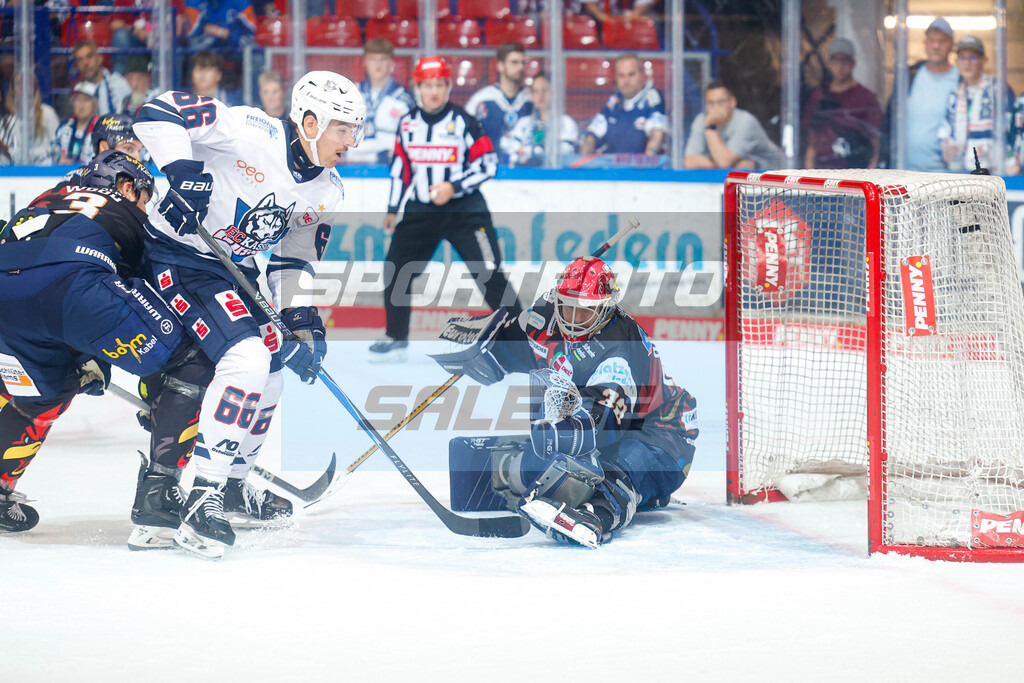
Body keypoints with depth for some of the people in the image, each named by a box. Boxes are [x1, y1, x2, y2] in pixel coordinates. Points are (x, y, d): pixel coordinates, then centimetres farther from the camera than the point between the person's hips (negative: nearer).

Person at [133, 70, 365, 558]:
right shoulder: (251, 132, -21)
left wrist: (302, 321, -6)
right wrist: (182, 170, -37)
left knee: (273, 361, 14)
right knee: (247, 358, -24)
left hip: (233, 270, 9)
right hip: (178, 256, -9)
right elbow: (160, 113, -25)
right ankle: (203, 499, -23)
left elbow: (293, 261, 9)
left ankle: (233, 480, 34)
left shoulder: (325, 194, 2)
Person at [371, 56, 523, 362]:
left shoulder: (463, 121, -9)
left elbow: (488, 164, -10)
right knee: (396, 269, 2)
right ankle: (396, 339, 17)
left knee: (488, 274, -12)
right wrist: (392, 209, 16)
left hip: (464, 209, -5)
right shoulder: (407, 124, 6)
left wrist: (454, 187, -19)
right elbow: (400, 167, 16)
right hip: (420, 210, 5)